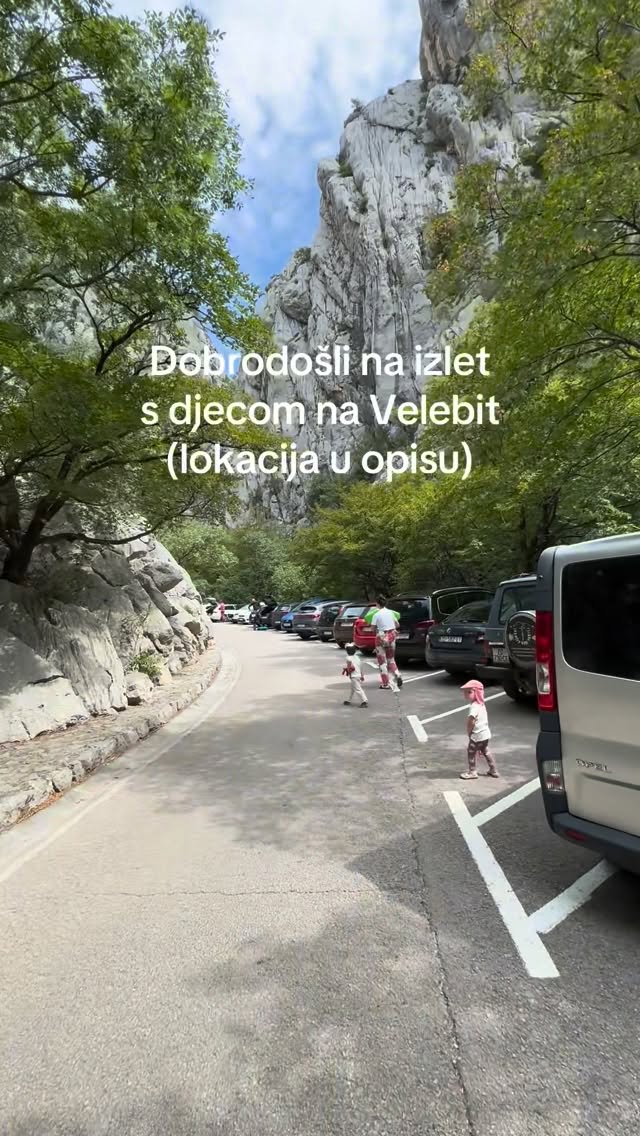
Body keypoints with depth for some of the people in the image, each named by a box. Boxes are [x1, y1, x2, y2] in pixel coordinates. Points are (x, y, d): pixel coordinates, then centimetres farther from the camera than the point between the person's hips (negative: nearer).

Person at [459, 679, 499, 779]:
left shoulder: (474, 706, -23)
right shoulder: (481, 704, 8)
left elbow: (471, 721, -26)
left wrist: (468, 733, -9)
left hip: (478, 735, -10)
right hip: (485, 733, 10)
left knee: (471, 751, 3)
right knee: (485, 751, 22)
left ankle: (472, 772, 11)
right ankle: (493, 770, 30)